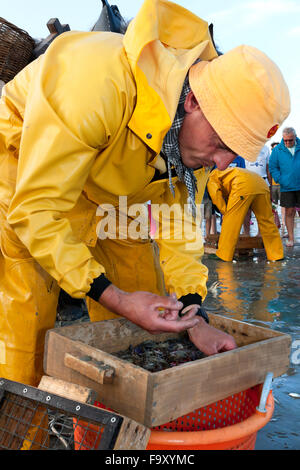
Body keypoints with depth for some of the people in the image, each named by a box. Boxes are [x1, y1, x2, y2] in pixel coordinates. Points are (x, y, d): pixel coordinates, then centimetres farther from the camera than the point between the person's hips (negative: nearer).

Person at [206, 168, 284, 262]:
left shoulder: (212, 177, 20)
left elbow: (216, 195, 2)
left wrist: (225, 213, 8)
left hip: (243, 186, -8)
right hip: (262, 184, 8)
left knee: (230, 221, 1)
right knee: (266, 220, 11)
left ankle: (223, 255, 4)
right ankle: (276, 254, 15)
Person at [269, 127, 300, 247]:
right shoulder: (277, 150, 1)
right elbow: (272, 168, 5)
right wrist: (281, 180, -6)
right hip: (287, 187, 0)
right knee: (289, 212, 3)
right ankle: (290, 238, 12)